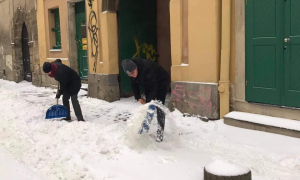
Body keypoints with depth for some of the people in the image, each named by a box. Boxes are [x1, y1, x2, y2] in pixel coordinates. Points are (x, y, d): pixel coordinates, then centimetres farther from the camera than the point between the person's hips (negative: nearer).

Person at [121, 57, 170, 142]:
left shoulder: (147, 68, -40)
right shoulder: (132, 72, -18)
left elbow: (154, 88, -36)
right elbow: (134, 84, -1)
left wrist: (148, 103, -36)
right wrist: (138, 98, -8)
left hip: (161, 82, -7)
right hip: (149, 84, 7)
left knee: (159, 106, -15)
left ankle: (160, 131, -11)